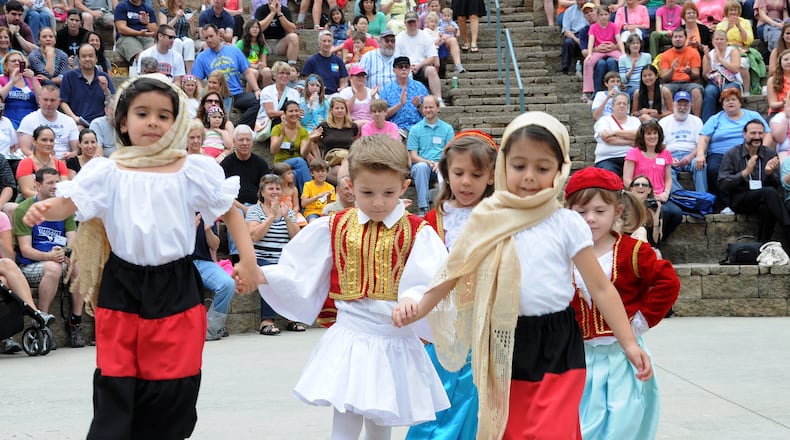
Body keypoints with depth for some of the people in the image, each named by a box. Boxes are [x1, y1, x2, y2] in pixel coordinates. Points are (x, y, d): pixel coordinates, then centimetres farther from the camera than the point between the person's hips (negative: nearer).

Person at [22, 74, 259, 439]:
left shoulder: (194, 170, -1)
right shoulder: (107, 172, 0)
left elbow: (230, 213, 5)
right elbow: (68, 202, -9)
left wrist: (248, 261, -3)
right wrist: (42, 209, -31)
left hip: (175, 288, 0)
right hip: (122, 288, 0)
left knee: (172, 387, 6)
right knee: (115, 384, 3)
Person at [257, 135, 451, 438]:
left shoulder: (418, 233, -6)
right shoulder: (334, 228, 2)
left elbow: (431, 283, -19)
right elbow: (299, 274, 7)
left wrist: (412, 301, -40)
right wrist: (262, 276, -8)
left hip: (396, 344, 0)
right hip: (349, 342, 0)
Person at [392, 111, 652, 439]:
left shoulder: (568, 225, -5)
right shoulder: (490, 222, 2)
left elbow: (601, 288, -5)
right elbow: (454, 273, 8)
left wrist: (629, 344, -9)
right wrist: (418, 308, -1)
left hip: (557, 347, -3)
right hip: (505, 347, 3)